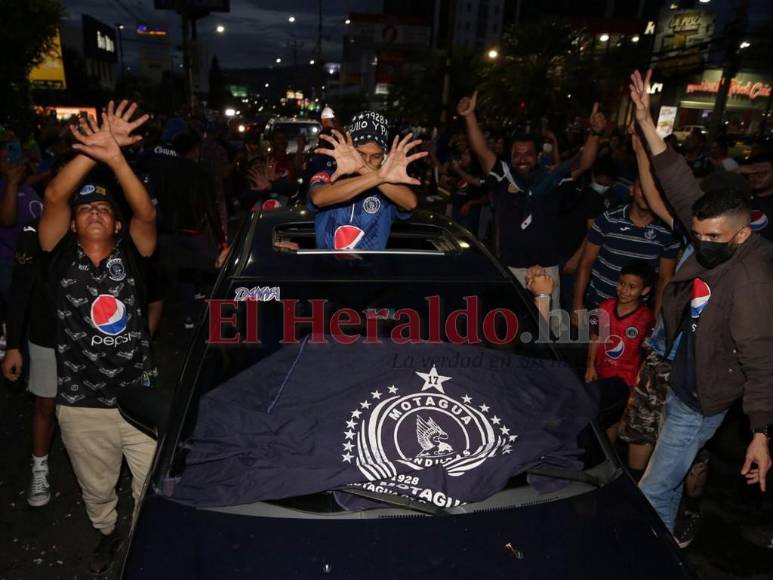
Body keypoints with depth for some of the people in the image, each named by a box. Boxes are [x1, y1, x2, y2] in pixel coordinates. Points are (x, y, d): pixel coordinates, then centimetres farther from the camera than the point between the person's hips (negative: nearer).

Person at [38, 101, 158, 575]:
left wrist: (116, 159, -36)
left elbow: (147, 215, -23)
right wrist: (92, 153, -32)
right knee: (97, 489, 25)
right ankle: (108, 534, 54)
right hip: (80, 406, 1)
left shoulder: (131, 255, -4)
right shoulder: (62, 257, -5)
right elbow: (54, 198, -20)